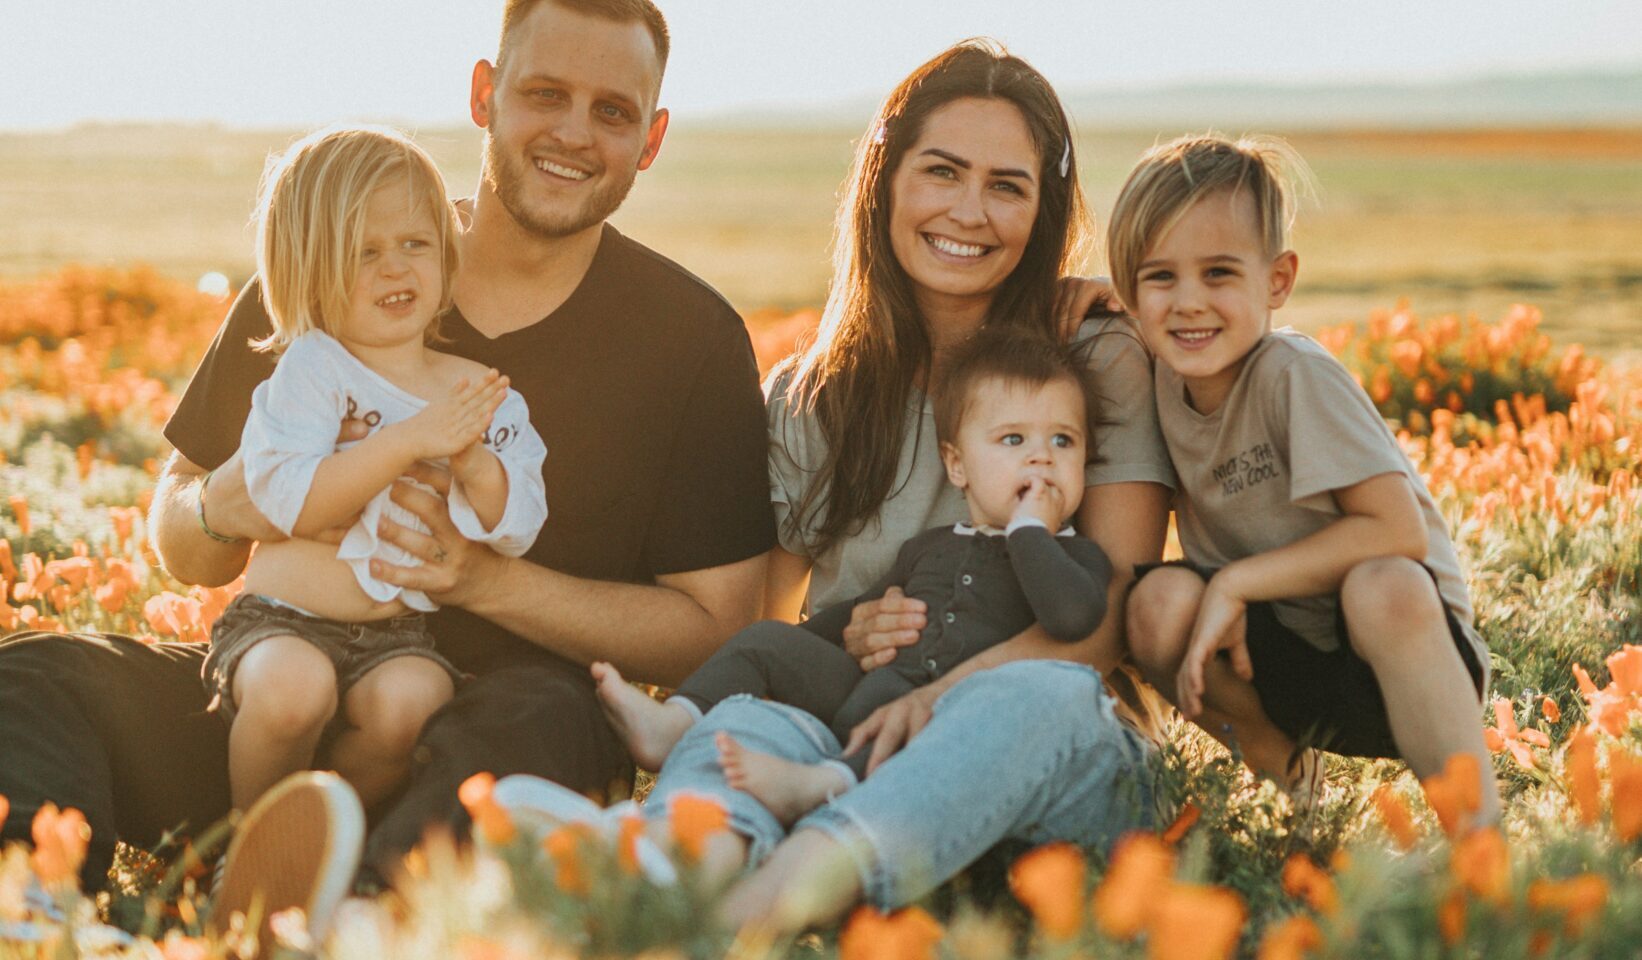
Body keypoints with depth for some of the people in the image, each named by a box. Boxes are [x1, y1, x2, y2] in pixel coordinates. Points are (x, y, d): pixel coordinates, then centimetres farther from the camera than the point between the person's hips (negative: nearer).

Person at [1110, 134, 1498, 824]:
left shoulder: (1295, 375, -19)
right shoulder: (1162, 380, -2)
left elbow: (1398, 531, -24)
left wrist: (1236, 581, -22)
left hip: (1396, 642, -5)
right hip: (1276, 659, 5)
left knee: (1382, 586, -37)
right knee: (1160, 600, -23)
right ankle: (1274, 760, 3)